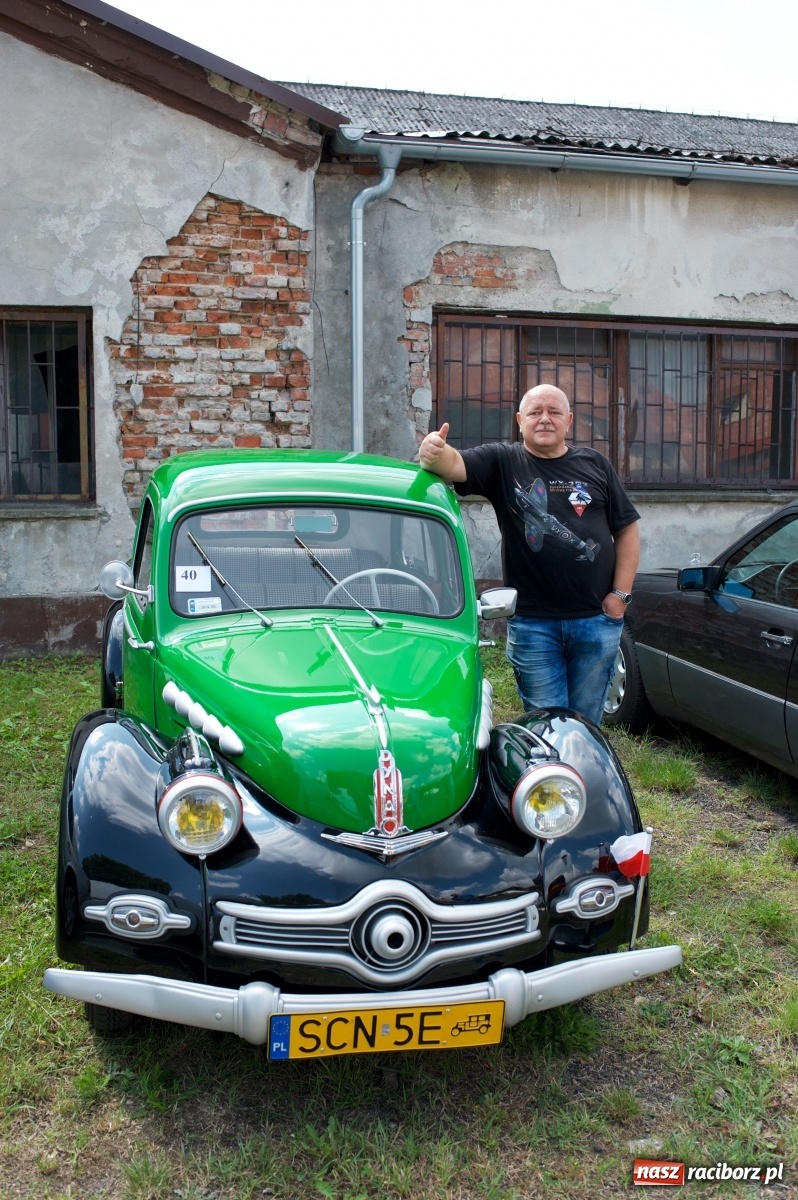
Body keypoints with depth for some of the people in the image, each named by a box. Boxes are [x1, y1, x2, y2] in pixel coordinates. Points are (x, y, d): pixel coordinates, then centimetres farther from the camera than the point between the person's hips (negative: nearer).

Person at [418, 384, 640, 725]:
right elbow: (454, 465, -16)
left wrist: (621, 593, 0)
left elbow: (626, 529, 9)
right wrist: (433, 453, -40)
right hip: (531, 623, -2)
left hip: (596, 620, 2)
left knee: (587, 723, 14)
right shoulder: (502, 461, 1)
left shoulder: (595, 464, 8)